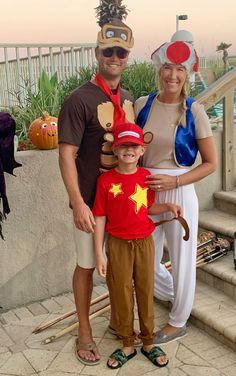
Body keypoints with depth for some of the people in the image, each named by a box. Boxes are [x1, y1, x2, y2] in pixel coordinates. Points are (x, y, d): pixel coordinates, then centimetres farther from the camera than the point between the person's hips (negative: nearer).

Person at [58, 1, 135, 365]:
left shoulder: (128, 99, 7)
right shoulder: (80, 99, -14)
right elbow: (67, 155, -16)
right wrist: (78, 203, -21)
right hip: (92, 199, -6)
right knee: (87, 264, 8)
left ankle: (117, 319, 37)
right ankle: (84, 332, 25)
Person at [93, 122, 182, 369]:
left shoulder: (146, 177, -2)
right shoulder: (106, 180, -10)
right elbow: (100, 218, -7)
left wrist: (168, 207, -7)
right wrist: (99, 253, -8)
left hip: (144, 242, 2)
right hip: (118, 245, -2)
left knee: (146, 292, 12)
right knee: (122, 294, 10)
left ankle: (148, 343, 30)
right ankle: (127, 345, 27)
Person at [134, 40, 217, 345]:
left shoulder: (194, 111, -9)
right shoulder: (142, 105, 0)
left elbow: (210, 163, -5)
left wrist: (174, 181, -17)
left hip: (179, 193, -4)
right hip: (147, 192, 4)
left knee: (181, 260, 10)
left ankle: (178, 323, 34)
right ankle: (174, 294, 48)